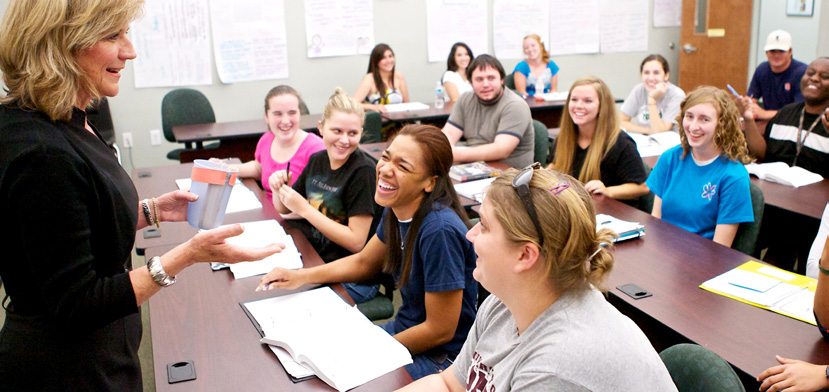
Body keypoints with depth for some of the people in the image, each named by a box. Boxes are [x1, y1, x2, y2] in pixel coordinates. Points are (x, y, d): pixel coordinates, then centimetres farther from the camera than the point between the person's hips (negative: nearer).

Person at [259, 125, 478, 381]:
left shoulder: (440, 231, -30)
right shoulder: (396, 209, -5)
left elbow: (440, 331, -23)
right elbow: (363, 262, 14)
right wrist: (301, 276, 2)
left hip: (441, 357, -7)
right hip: (405, 329, 8)